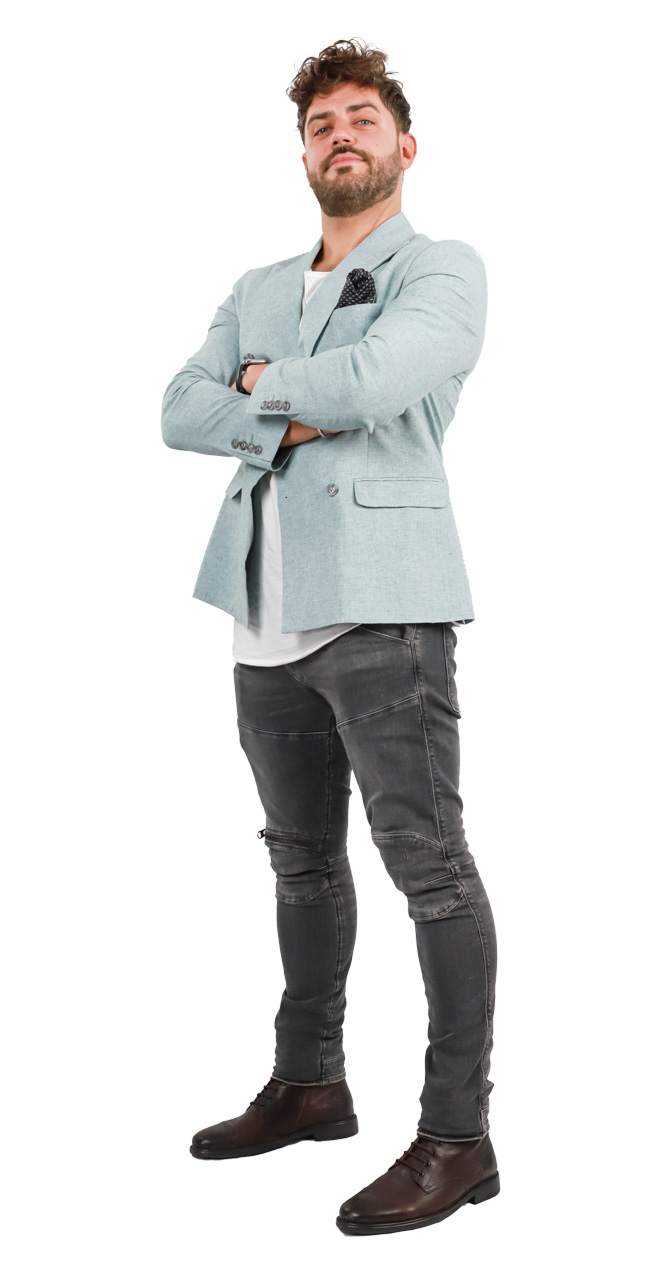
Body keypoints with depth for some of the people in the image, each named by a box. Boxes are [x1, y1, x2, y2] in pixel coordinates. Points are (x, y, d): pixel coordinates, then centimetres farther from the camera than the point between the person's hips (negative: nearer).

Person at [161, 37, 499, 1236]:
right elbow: (180, 409, 5)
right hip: (268, 611, 7)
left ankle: (457, 1137, 0)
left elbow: (374, 377, -18)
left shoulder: (442, 270, 1)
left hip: (381, 608, -7)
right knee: (302, 859, 16)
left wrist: (268, 384, 0)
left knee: (428, 862, -6)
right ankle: (308, 1083, 30)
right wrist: (296, 419, -11)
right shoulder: (257, 291, 19)